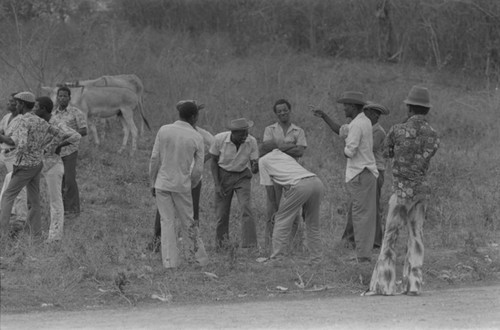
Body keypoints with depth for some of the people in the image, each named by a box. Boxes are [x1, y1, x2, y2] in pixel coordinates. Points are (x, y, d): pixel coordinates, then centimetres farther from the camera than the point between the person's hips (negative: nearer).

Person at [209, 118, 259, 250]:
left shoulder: (251, 141, -19)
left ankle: (250, 245, -21)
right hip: (223, 175, 0)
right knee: (222, 213, 1)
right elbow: (214, 161, -5)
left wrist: (255, 168, -38)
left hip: (242, 176, 0)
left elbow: (255, 169, -13)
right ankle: (221, 243, 23)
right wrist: (217, 185, -10)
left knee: (246, 208, -19)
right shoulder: (220, 139, -20)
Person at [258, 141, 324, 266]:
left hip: (300, 185, -6)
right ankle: (315, 261, 15)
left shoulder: (263, 160, 22)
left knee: (282, 220, 6)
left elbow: (269, 187, 20)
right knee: (312, 225, 17)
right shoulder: (286, 156, 38)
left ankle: (276, 259, 3)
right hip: (317, 182, 6)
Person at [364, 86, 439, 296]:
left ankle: (383, 284, -1)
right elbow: (424, 157, -1)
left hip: (402, 190, -3)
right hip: (422, 190, 3)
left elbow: (386, 153, 9)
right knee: (416, 236, 9)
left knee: (390, 236, 2)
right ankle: (413, 284, 3)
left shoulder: (398, 130, -7)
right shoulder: (433, 136, 1)